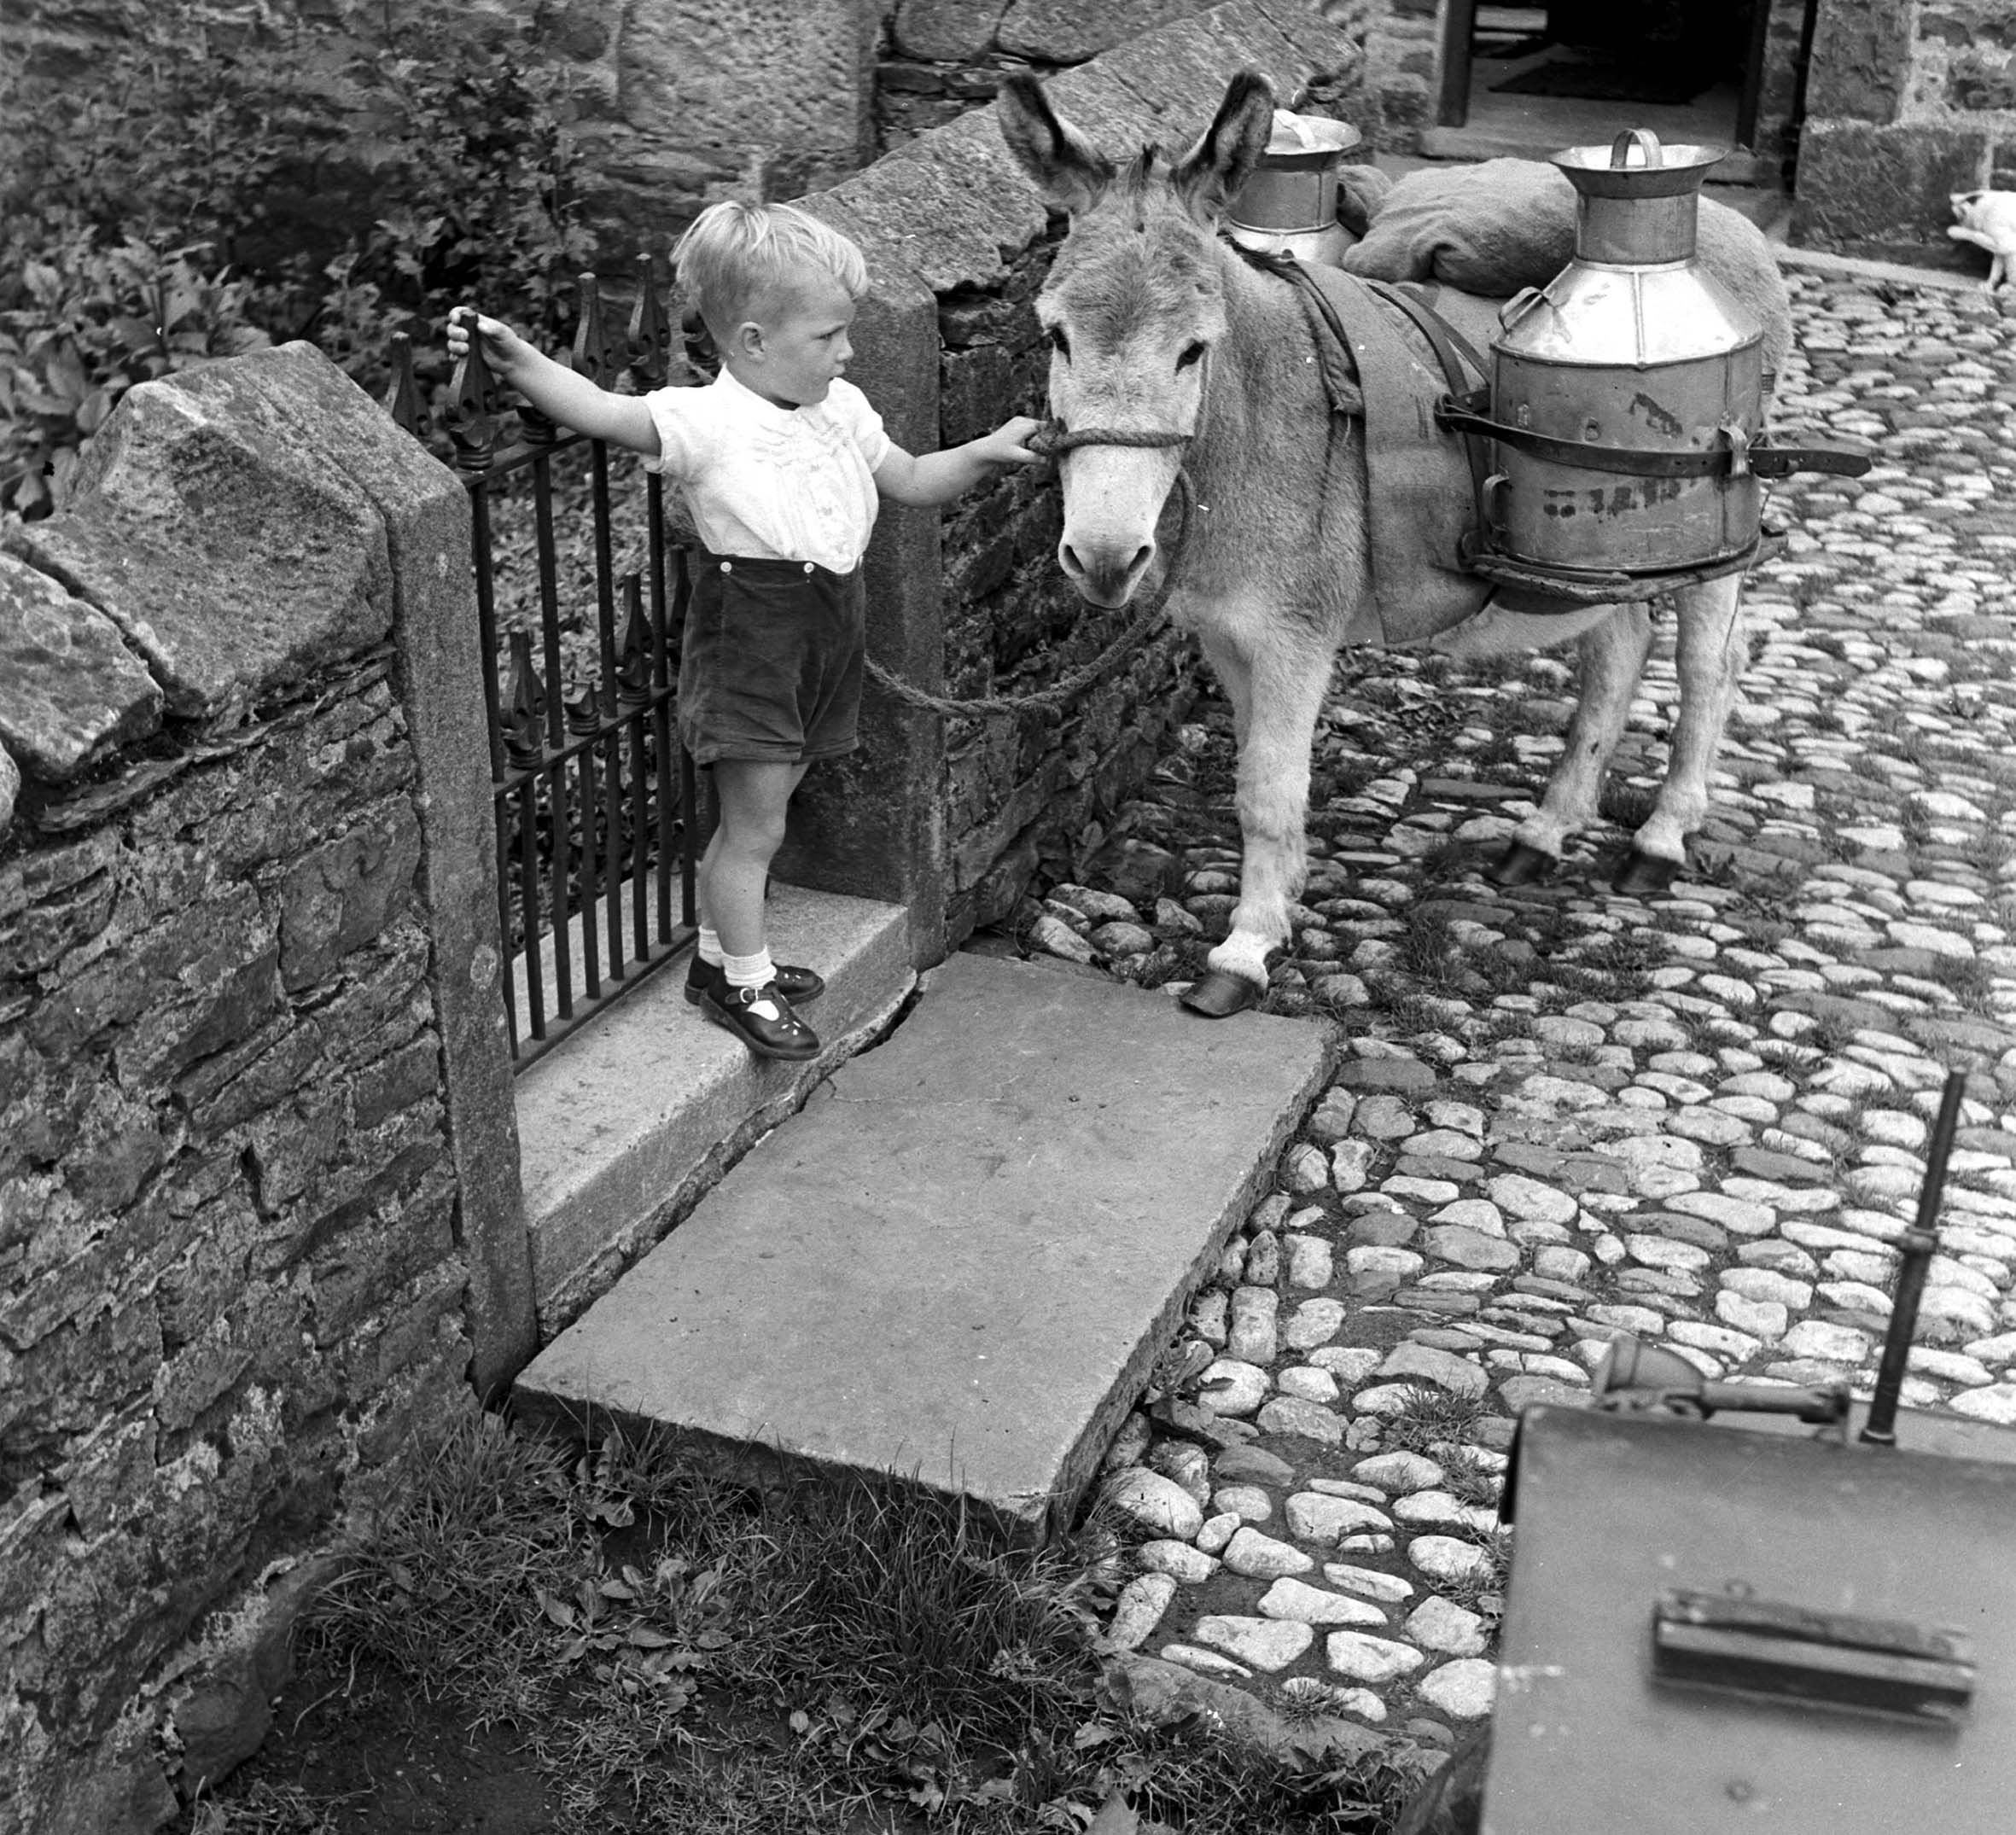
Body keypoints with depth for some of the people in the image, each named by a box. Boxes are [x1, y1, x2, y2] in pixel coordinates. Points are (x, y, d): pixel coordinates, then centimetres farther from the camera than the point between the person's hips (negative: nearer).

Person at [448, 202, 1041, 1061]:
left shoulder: (841, 410, 7)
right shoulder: (705, 421, -18)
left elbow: (911, 480, 18)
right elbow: (603, 411, -30)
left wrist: (984, 451, 4)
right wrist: (521, 363, -45)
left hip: (828, 630, 7)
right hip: (749, 641, -7)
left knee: (757, 816, 19)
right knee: (753, 827, 2)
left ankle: (720, 955, 35)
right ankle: (743, 983, 19)